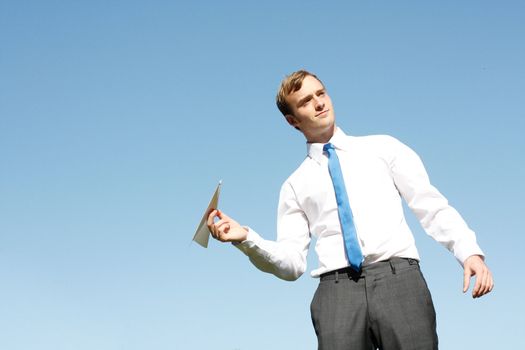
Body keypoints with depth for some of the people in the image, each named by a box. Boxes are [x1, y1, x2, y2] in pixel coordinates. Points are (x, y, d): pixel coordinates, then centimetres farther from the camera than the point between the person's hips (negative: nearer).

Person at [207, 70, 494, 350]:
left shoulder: (382, 147, 19)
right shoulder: (295, 185, 19)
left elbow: (431, 205, 10)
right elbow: (292, 263, 13)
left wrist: (469, 251, -5)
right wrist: (247, 239, -5)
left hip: (398, 278, 0)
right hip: (337, 291, 1)